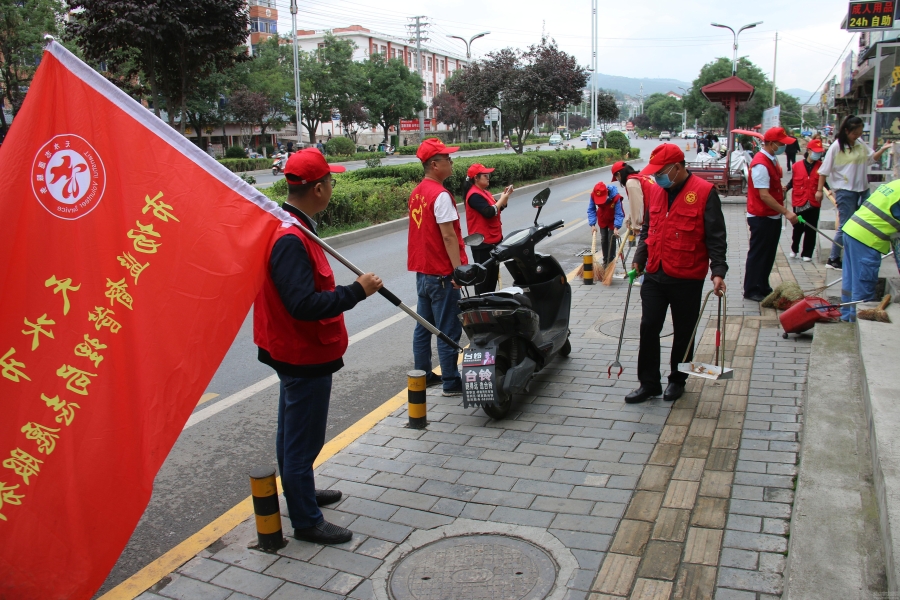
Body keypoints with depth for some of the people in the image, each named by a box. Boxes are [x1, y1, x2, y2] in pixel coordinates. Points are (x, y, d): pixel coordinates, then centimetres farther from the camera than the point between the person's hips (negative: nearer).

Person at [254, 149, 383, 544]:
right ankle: (306, 521, 18)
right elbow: (304, 305, -33)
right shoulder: (290, 239, -27)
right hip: (305, 357, -11)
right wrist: (357, 291, -26)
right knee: (304, 439, 3)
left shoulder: (285, 226, 6)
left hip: (294, 352, 11)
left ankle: (301, 493, 43)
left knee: (293, 432, 24)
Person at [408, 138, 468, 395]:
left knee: (424, 327, 15)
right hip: (442, 273, -9)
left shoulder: (417, 193, 10)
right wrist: (458, 270, -20)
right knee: (448, 331, -1)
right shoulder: (440, 195, -17)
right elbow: (448, 235, -21)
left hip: (422, 270, 9)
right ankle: (451, 383, 5)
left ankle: (423, 375, 24)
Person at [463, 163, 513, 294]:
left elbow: (497, 209, 16)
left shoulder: (484, 192, 13)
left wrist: (505, 196, 2)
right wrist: (503, 198, -14)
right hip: (483, 243, -10)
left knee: (493, 274, 17)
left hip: (492, 240, 10)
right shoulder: (474, 195, -17)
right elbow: (489, 212, -25)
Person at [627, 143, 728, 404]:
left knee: (684, 332, 10)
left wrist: (718, 271, -16)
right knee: (648, 328, 4)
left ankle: (677, 380, 27)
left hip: (687, 278, -4)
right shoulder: (653, 190, 7)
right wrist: (639, 260, 10)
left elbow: (716, 237, -9)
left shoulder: (704, 192, -9)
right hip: (654, 275, 5)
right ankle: (649, 383, 16)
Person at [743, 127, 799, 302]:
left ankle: (763, 287, 27)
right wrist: (786, 212, -26)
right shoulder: (761, 164, -22)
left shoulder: (773, 159, 9)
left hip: (773, 216, 9)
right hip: (761, 217, -9)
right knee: (758, 254, 0)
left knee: (769, 253, 16)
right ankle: (751, 290, 11)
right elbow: (764, 195, -26)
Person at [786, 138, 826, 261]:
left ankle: (807, 253, 16)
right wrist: (786, 188, -9)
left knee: (811, 230, 5)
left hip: (814, 203, 1)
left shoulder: (821, 166, 2)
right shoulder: (797, 165, -3)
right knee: (798, 228, 9)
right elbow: (793, 181, 8)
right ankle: (794, 249, 30)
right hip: (799, 202, -1)